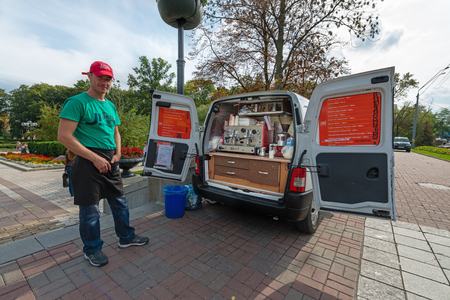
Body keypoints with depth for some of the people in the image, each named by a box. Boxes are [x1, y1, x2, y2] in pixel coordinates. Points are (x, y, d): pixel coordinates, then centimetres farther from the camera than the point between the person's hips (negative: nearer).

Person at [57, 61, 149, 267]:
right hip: (88, 162, -7)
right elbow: (64, 136, -16)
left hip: (110, 162, 7)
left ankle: (126, 237, 34)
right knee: (90, 210, 6)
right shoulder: (77, 102, -9)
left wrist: (117, 153, 5)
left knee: (120, 203, 15)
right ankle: (91, 250, 29)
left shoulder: (110, 106, 14)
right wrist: (95, 158, -19)